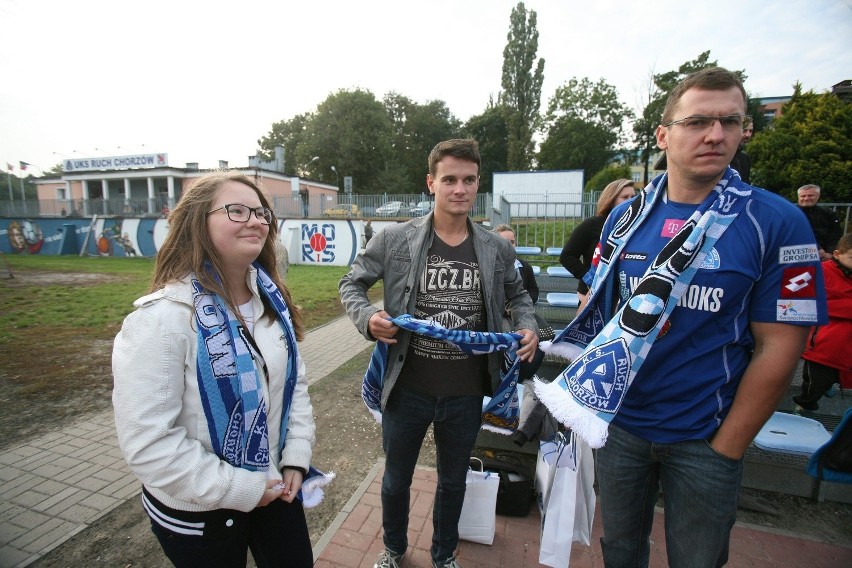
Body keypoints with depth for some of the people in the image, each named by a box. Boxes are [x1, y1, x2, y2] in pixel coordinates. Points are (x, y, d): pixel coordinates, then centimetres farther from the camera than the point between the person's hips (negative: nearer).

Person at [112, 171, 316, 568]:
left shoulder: (272, 300, -3)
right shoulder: (161, 319, -23)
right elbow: (147, 442, -24)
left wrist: (296, 457, -3)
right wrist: (238, 489, -18)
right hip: (198, 512, -5)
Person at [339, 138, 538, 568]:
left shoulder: (497, 250, -2)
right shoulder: (394, 240, -10)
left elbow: (517, 294, 15)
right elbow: (352, 284, 1)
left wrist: (527, 326, -5)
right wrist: (368, 318, -18)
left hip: (466, 393, 2)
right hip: (407, 389, -1)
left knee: (453, 481, 24)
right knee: (396, 479, 23)